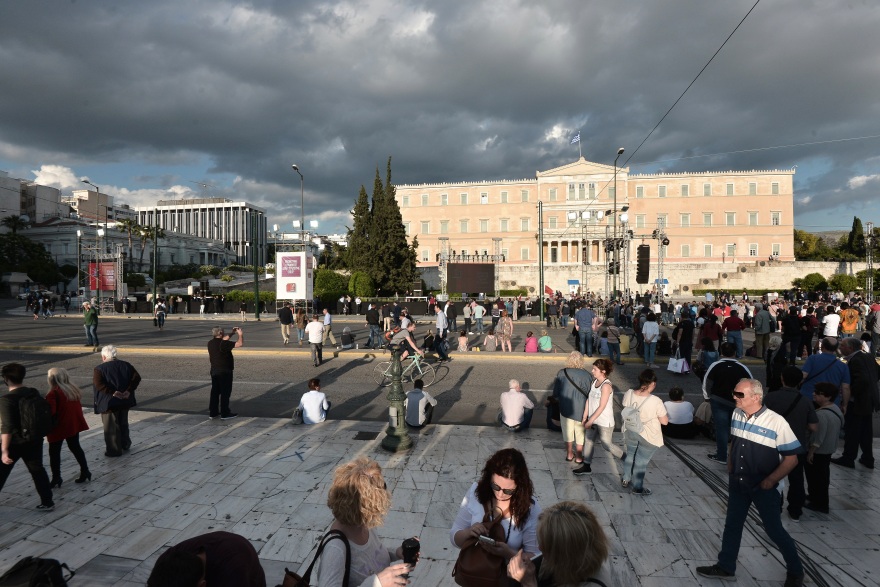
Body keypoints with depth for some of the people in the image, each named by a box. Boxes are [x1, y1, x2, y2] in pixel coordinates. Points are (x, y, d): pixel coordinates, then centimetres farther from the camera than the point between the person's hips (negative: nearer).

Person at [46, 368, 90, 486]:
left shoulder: (53, 394, -20)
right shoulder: (74, 390, 3)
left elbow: (50, 413, -24)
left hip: (58, 428, -7)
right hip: (74, 425, 7)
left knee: (54, 452, 8)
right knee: (75, 448, 18)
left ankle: (56, 478, 11)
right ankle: (85, 472, 20)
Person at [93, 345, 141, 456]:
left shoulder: (99, 369, -8)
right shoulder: (126, 365, 4)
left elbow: (98, 384, -23)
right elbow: (136, 377, -6)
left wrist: (112, 392, -21)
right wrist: (129, 390, -11)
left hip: (109, 402, -5)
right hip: (125, 401, 5)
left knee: (111, 427, 7)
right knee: (123, 424, 22)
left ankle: (114, 450, 14)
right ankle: (125, 445, 34)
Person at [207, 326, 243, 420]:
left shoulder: (210, 343, 3)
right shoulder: (223, 343, -20)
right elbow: (240, 344, -23)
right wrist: (240, 334, -10)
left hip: (214, 371, 8)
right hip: (225, 371, -8)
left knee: (215, 391, 14)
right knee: (225, 392, 1)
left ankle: (213, 413, 20)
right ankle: (224, 414, 6)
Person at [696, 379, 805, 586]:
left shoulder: (777, 422, -23)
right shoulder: (737, 414, -5)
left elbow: (791, 458, -15)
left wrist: (771, 480, -18)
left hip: (763, 487, -5)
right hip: (737, 483, 5)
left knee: (774, 529, 10)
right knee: (732, 525, 16)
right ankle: (725, 567, 32)